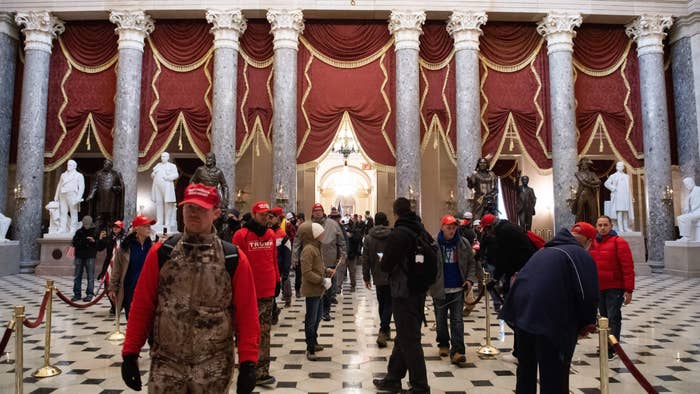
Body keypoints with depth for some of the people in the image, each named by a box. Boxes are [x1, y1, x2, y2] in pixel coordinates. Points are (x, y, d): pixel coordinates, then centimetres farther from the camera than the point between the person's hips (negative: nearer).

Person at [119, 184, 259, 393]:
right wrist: (130, 353, 1)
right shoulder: (161, 253, 0)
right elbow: (141, 307, 2)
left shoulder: (234, 258, -5)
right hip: (166, 364, 1)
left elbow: (246, 314, -6)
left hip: (214, 369, -1)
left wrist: (248, 363, -9)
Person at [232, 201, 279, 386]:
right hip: (250, 293, -5)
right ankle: (258, 373, 15)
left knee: (264, 333, 11)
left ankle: (261, 371, 20)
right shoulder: (241, 235, -8)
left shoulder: (270, 234, 8)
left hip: (268, 291, 5)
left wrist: (277, 280, 17)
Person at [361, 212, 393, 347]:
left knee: (382, 304, 17)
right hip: (392, 276, -2)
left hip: (378, 277, 2)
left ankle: (386, 331, 26)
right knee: (389, 304, 4)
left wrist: (366, 277, 7)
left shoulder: (369, 237, -2)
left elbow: (365, 259, -1)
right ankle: (383, 332, -8)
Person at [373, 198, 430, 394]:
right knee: (403, 337, 18)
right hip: (419, 291, 9)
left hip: (403, 293, -9)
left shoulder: (397, 234, -19)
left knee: (409, 340, 2)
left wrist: (382, 262, 3)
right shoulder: (421, 230, 6)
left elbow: (386, 265, -19)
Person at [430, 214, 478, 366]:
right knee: (441, 319, 14)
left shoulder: (463, 243, 0)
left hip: (458, 289, 1)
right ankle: (443, 344, 34)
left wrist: (470, 279, -3)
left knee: (457, 320, 0)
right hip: (439, 289, -1)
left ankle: (457, 351, 1)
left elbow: (471, 263, 9)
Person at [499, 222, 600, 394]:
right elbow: (588, 295, -9)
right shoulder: (582, 256, 1)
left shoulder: (545, 251, 24)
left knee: (526, 370, 22)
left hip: (521, 312, 7)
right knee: (554, 377, 4)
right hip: (552, 321, -7)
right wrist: (587, 323, 9)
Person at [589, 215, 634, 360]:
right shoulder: (592, 243, 8)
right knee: (604, 317, 15)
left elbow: (628, 267, -12)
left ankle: (611, 349, -1)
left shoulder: (619, 242, -9)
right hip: (597, 288, 6)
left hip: (614, 288, -6)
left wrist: (628, 290, -15)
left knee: (613, 318, -5)